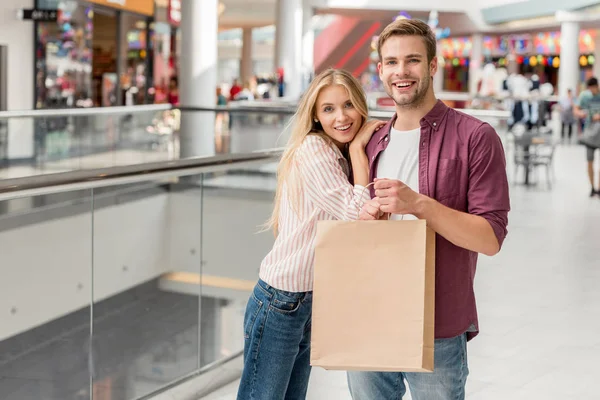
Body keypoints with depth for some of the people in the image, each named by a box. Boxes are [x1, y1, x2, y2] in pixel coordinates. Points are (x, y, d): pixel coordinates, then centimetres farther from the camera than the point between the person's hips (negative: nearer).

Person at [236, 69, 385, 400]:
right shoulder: (312, 149, -16)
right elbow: (356, 215, -19)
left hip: (315, 299, 9)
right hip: (280, 301, -9)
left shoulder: (341, 156, 10)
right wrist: (358, 147, -12)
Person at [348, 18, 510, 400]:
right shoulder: (372, 143, 9)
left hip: (438, 335, -5)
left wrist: (418, 204, -24)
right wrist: (365, 217, -6)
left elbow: (490, 238, -12)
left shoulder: (475, 138, -8)